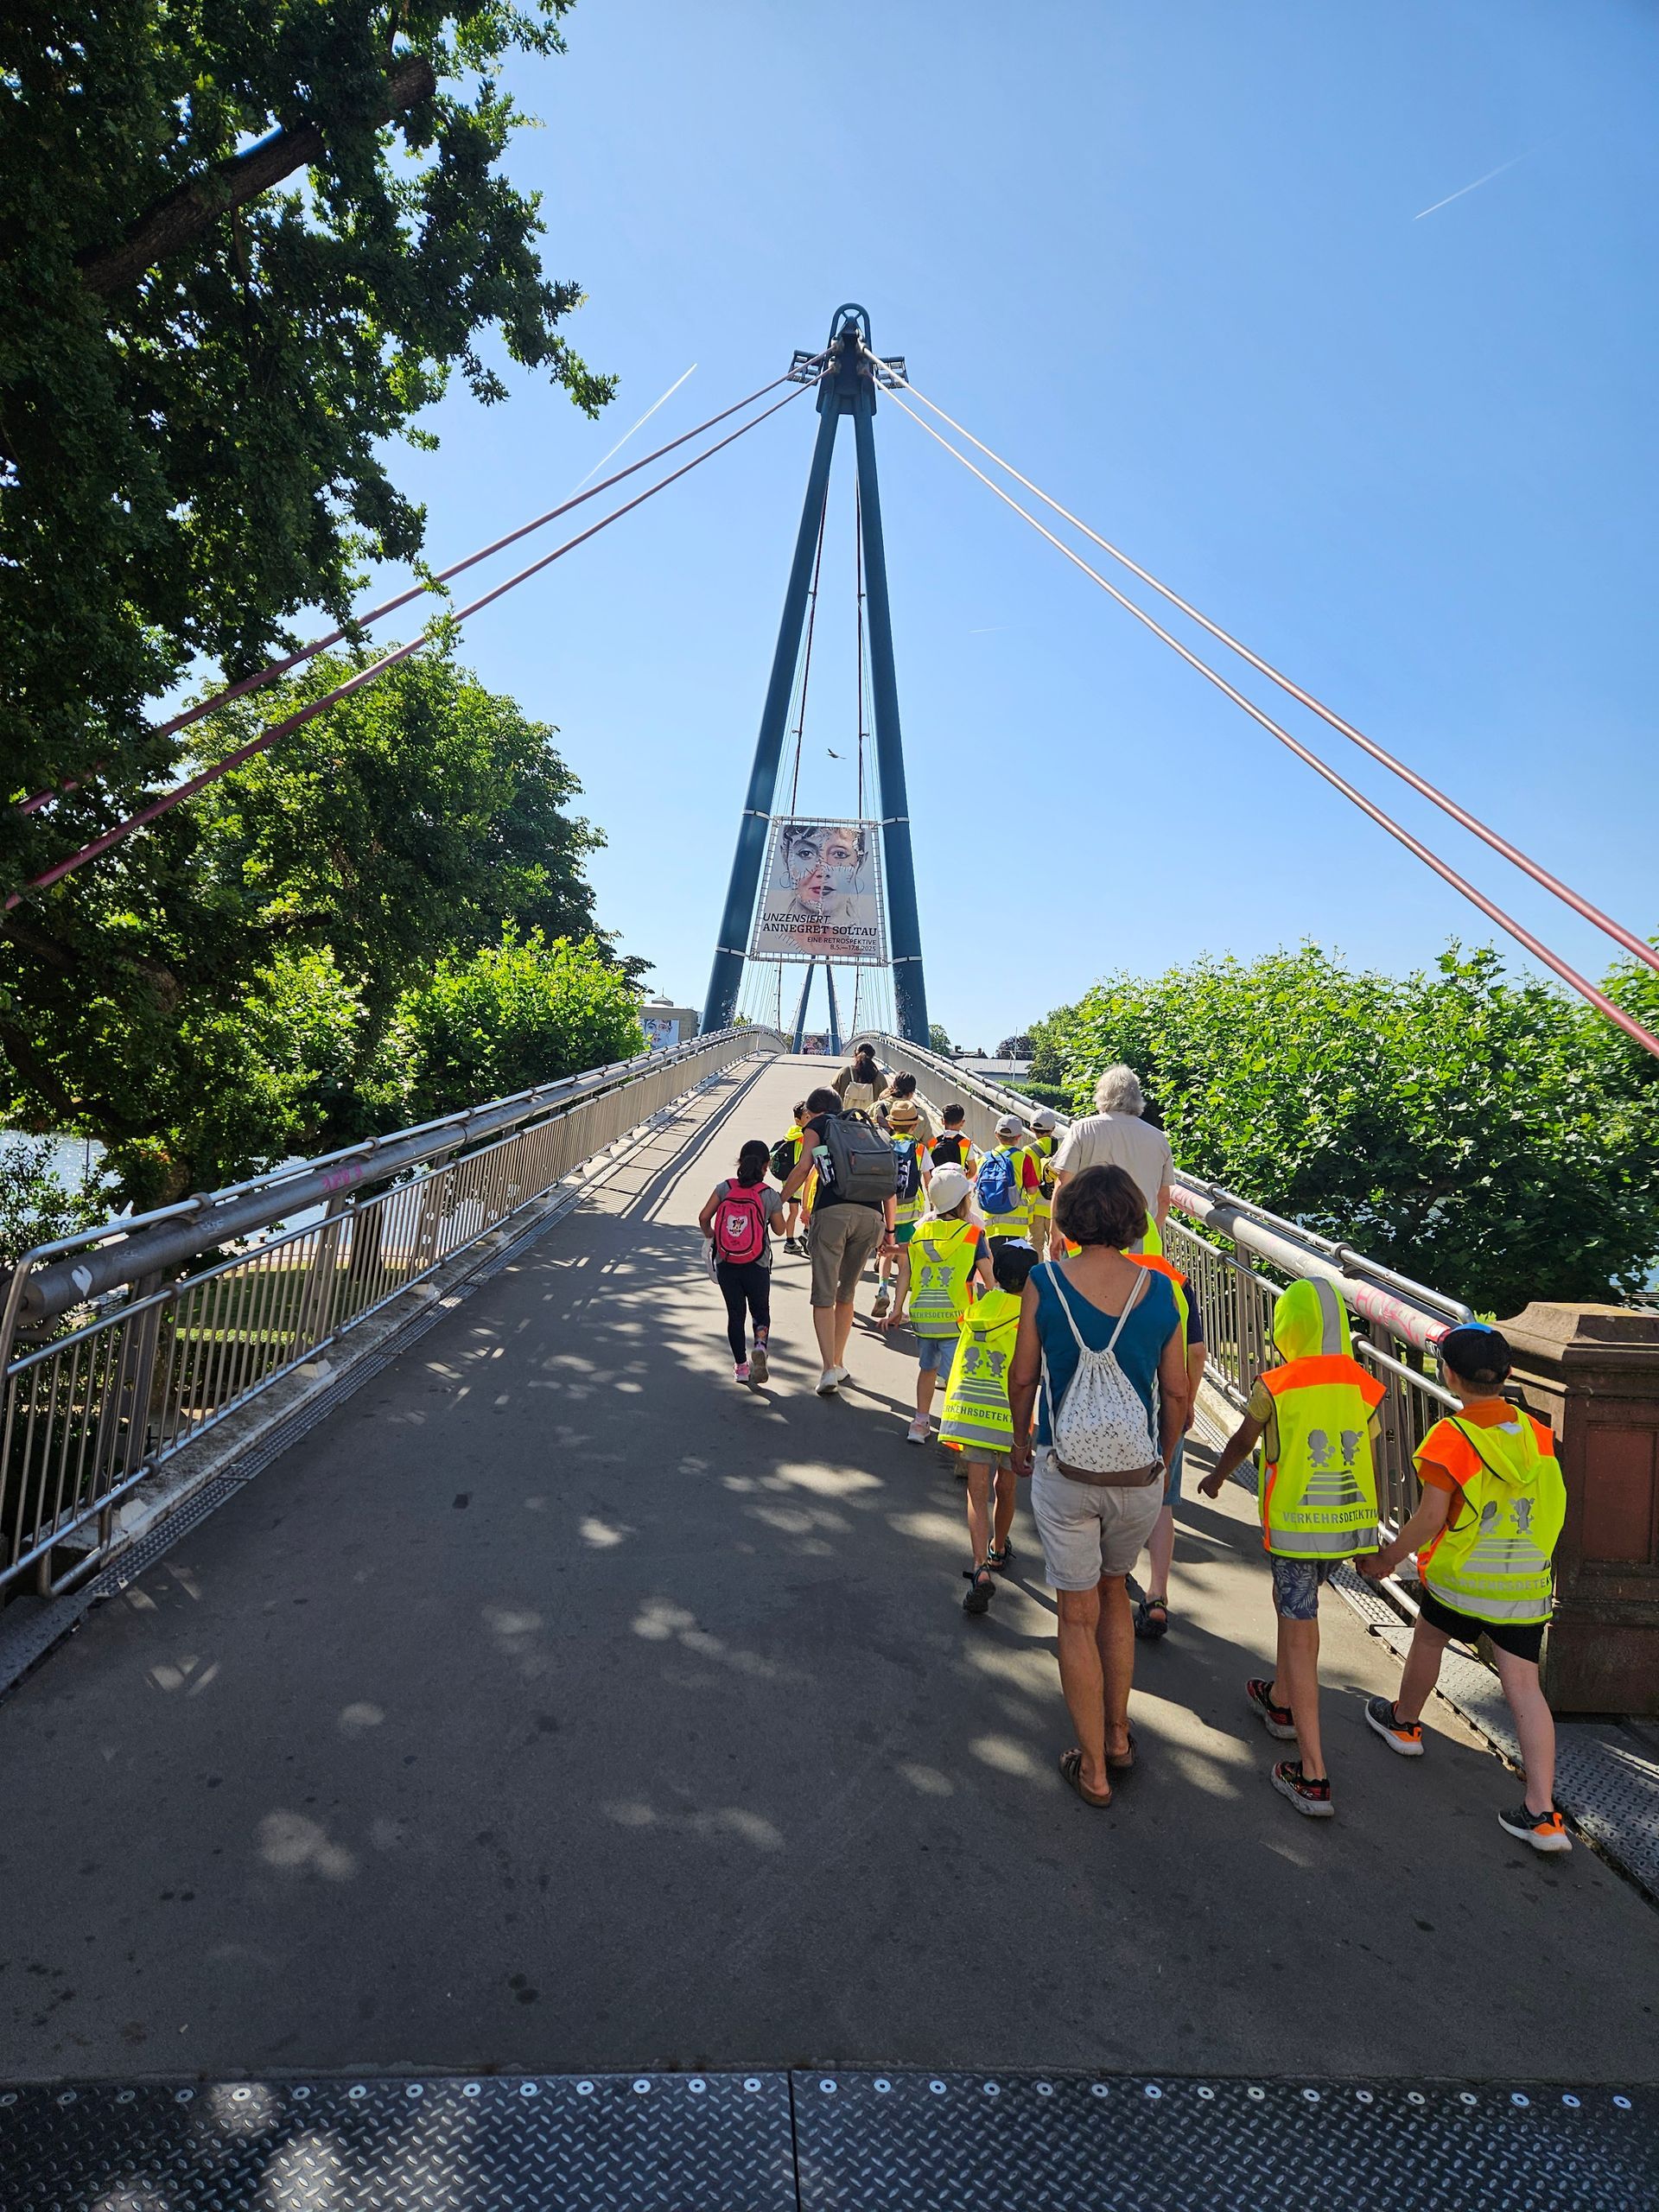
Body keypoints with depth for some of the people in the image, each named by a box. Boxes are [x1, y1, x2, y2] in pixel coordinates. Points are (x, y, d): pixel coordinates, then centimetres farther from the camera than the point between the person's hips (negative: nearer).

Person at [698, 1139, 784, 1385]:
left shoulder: (724, 1188, -3)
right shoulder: (771, 1196, -6)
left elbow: (704, 1217, -4)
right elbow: (779, 1229, 7)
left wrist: (709, 1234, 16)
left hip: (726, 1264, 1)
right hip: (756, 1266, -1)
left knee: (735, 1313, 13)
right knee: (761, 1310, 15)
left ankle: (740, 1365, 13)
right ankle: (760, 1347, -13)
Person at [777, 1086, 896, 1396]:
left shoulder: (817, 1126, 17)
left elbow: (803, 1167, 2)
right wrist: (889, 1230, 24)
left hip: (832, 1212, -4)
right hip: (871, 1216, 4)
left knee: (823, 1296, 0)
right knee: (846, 1294, 18)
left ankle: (829, 1370, -11)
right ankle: (839, 1363, 24)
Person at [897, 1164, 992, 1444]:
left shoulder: (919, 1230, 5)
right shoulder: (973, 1234, -5)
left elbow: (906, 1275, 6)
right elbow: (988, 1277, -3)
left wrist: (898, 1310, 12)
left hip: (922, 1315, 4)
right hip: (955, 1318, -4)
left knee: (927, 1367, 21)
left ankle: (920, 1423, 26)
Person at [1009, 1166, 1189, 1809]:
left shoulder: (1045, 1282, -12)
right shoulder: (1158, 1291, -6)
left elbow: (1023, 1377, -3)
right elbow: (1177, 1393, 1)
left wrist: (1021, 1442, 15)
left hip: (1064, 1472, -2)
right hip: (1140, 1476, 2)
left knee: (1078, 1616, 12)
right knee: (1114, 1592, 26)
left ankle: (1094, 1769, 23)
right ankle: (1118, 1736, 37)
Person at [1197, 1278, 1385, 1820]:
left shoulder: (1275, 1385, -11)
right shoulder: (1364, 1386, 0)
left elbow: (1242, 1440, 7)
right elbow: (1370, 1464, 7)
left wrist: (1216, 1477, 27)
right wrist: (1369, 1531, 21)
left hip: (1296, 1525, -6)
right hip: (1351, 1523, 6)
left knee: (1300, 1636, -1)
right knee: (1291, 1606, 27)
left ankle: (1313, 1775, -1)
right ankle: (1280, 1700, 46)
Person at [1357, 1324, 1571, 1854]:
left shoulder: (1450, 1437, -18)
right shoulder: (1537, 1433, -1)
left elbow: (1431, 1518, -17)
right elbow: (1550, 1506, 10)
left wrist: (1386, 1559, -3)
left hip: (1461, 1578, -4)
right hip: (1526, 1584, 4)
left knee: (1428, 1640, 22)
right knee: (1524, 1686, 5)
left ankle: (1404, 1721, 44)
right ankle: (1542, 1814, 1)